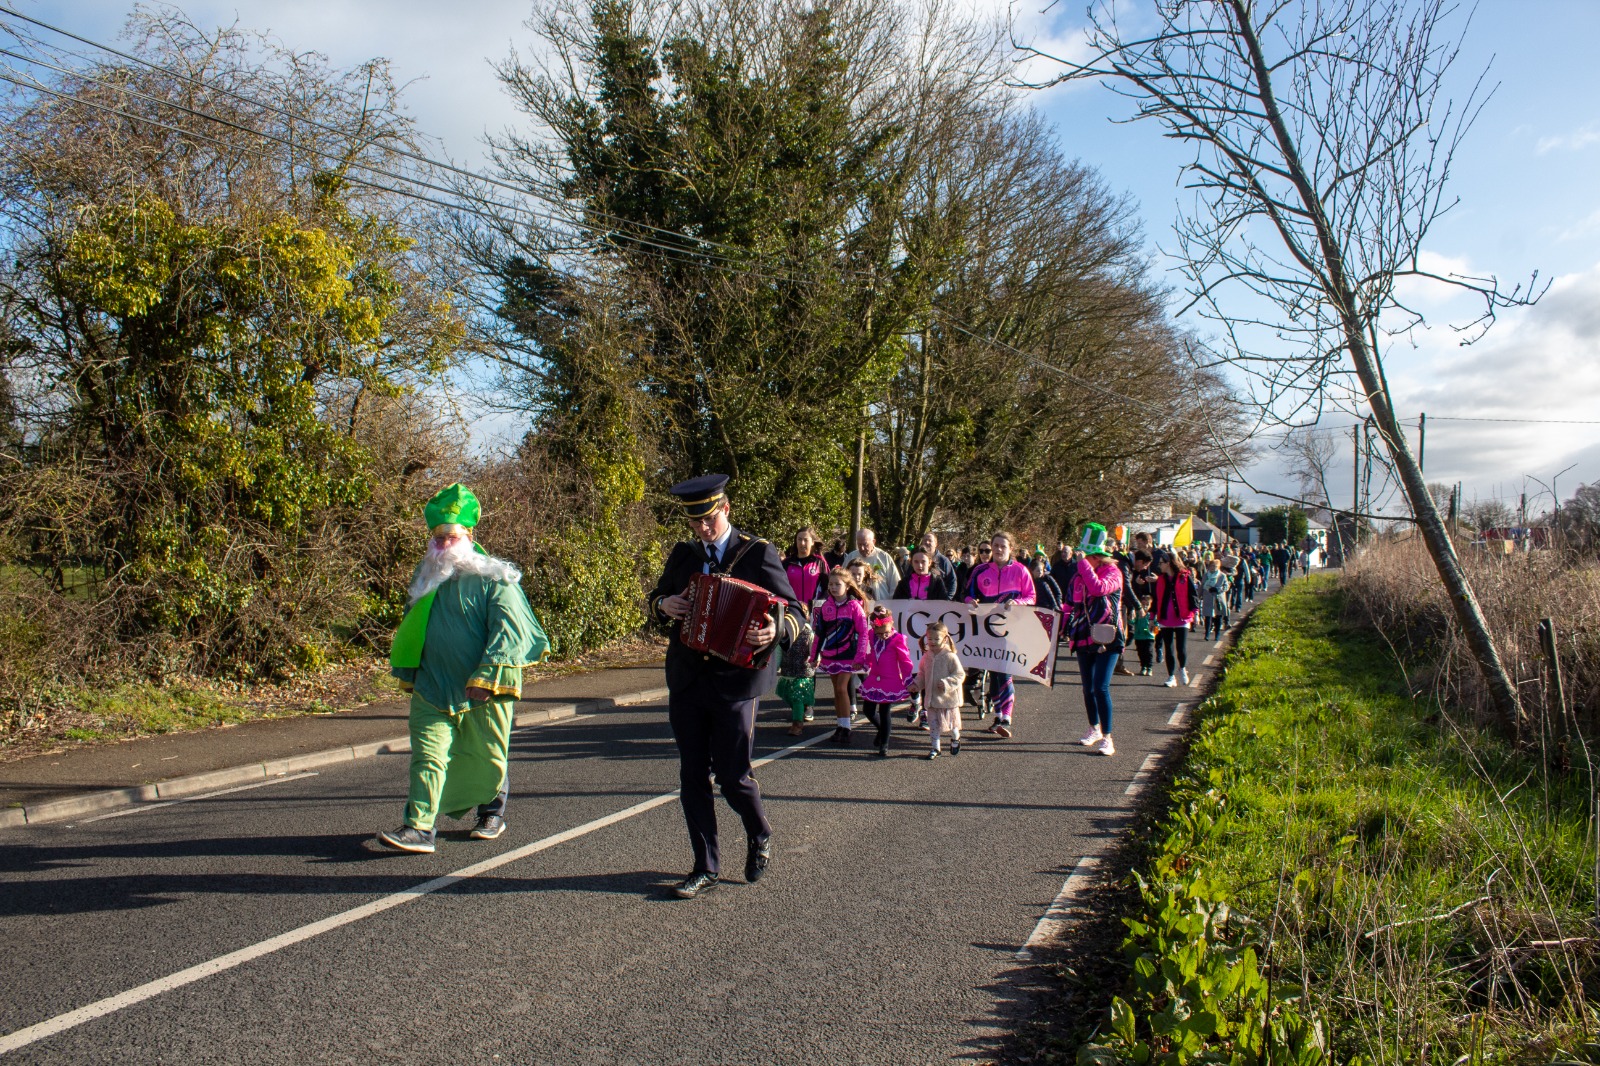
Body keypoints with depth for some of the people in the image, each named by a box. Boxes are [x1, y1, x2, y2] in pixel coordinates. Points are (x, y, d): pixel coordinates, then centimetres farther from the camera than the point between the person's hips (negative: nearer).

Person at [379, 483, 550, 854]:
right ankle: (418, 828, -11)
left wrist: (486, 677, -23)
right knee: (428, 756, -8)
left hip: (484, 690, -4)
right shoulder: (425, 577, 11)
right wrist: (407, 675, 24)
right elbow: (410, 629, 23)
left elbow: (508, 628, -16)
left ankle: (492, 810, 35)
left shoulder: (494, 578, -9)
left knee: (486, 757, 11)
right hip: (432, 688, 4)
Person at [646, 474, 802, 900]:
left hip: (736, 681, -5)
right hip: (686, 681, 5)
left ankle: (760, 837, 31)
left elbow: (794, 611, -7)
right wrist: (664, 605, -3)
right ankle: (706, 868, 20)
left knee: (733, 776, 0)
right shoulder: (683, 555, 9)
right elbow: (655, 598, 22)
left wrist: (776, 629, -30)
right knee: (692, 777, 7)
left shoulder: (759, 553, -5)